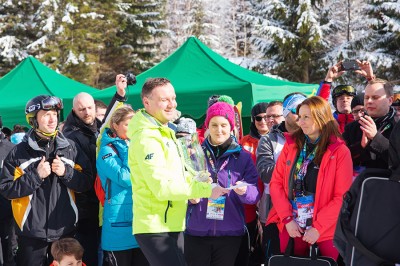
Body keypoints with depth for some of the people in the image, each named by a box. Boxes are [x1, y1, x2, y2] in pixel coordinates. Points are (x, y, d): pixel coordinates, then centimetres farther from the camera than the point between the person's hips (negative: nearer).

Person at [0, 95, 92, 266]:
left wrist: (66, 172, -12)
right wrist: (36, 175, -15)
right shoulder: (19, 152, -2)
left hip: (65, 230, 2)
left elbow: (86, 183, 4)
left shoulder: (69, 147, 5)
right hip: (32, 233, -2)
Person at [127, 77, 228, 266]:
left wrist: (193, 182, 2)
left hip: (172, 226, 10)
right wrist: (205, 190, -20)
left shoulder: (165, 133, 16)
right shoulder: (146, 139, -16)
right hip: (155, 228, -10)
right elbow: (162, 186, -22)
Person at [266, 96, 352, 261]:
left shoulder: (340, 151, -5)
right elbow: (276, 182, 3)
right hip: (290, 227, 3)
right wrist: (287, 219, -8)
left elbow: (342, 197, -8)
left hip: (324, 232, -3)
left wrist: (318, 227, -14)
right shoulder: (291, 145, 5)